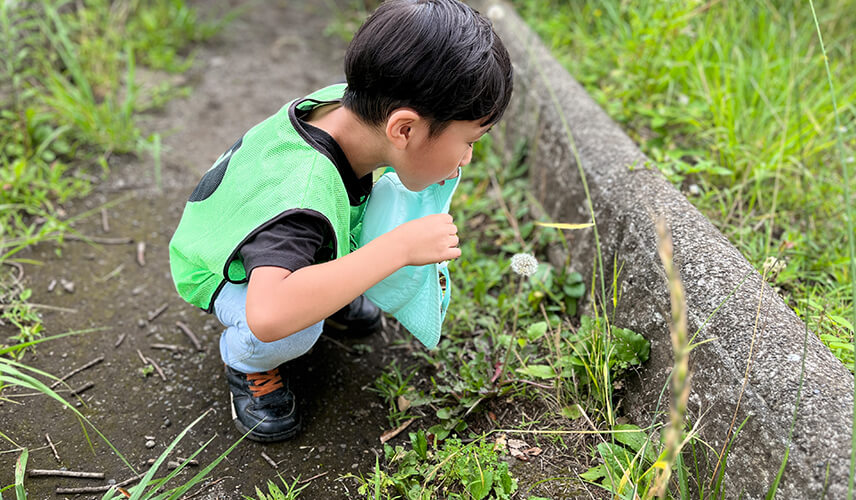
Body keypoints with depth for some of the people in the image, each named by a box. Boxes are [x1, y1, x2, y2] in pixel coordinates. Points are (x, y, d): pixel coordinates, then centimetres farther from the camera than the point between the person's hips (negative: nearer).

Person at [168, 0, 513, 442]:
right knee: (292, 331, -38)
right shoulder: (301, 199, -47)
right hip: (230, 272, -6)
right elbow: (268, 315, -60)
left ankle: (329, 292, 13)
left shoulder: (344, 100, -24)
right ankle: (245, 362, -1)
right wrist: (398, 247, -54)